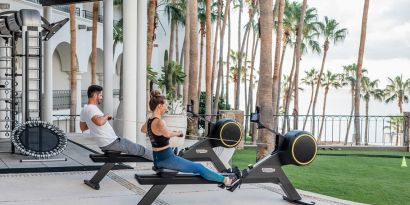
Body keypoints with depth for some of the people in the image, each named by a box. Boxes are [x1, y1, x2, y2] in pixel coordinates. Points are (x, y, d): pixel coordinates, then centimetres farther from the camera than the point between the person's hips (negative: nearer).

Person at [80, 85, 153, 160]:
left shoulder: (84, 109, 8)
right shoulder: (92, 109, -23)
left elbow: (82, 128, 22)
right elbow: (99, 122, -44)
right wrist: (106, 116, -22)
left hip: (103, 145, 11)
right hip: (111, 143, -11)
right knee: (140, 149, 2)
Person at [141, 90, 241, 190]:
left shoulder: (149, 121, 6)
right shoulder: (159, 122, -23)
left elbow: (143, 130, 31)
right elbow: (167, 134, -45)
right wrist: (176, 133, -26)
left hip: (157, 159, 11)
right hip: (167, 158, -11)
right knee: (198, 167, 0)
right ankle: (226, 180, 9)